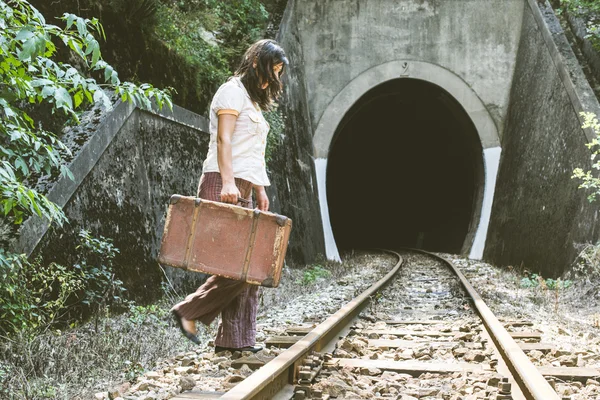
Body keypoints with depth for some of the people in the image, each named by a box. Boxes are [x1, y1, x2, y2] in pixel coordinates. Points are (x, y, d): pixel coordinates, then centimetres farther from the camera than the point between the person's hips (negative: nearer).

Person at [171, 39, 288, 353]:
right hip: (224, 187, -10)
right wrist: (228, 181, -25)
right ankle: (189, 311, -1)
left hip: (242, 190, 10)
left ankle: (236, 338, 7)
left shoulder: (252, 99, 25)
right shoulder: (233, 91, -4)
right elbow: (223, 139, -15)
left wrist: (260, 189, 19)